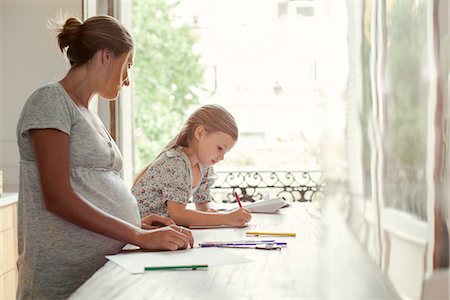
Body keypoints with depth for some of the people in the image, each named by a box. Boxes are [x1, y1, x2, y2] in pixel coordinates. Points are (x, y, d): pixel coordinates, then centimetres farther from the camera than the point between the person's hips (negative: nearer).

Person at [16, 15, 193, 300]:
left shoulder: (88, 114, 17)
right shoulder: (51, 100, -8)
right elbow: (58, 198, -17)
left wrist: (136, 223, 4)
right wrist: (140, 236, -20)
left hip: (107, 265, 8)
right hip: (66, 274, -8)